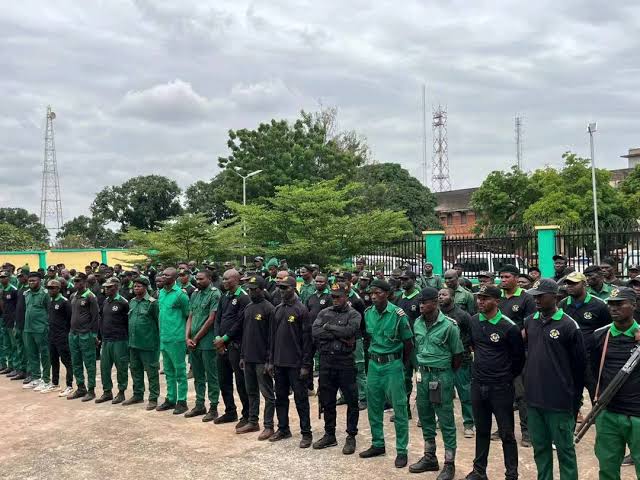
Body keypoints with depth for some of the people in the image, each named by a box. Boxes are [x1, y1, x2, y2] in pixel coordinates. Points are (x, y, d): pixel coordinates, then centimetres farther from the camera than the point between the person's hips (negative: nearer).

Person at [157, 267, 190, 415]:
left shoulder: (180, 294, -11)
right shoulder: (161, 293, 10)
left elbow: (188, 315, -6)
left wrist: (178, 330, -1)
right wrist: (161, 330, 15)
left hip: (176, 339, -7)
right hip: (163, 338, 7)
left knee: (180, 371, 1)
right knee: (168, 371, 15)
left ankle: (182, 401, 8)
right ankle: (170, 399, 25)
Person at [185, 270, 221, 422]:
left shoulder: (215, 294, -9)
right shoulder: (194, 294, 12)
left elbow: (211, 319, -13)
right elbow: (190, 317, 12)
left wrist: (196, 338, -10)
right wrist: (187, 338, -1)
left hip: (207, 342, -7)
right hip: (193, 342, 7)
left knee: (211, 376, 1)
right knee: (198, 375, 14)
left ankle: (213, 408, 8)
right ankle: (199, 405, 25)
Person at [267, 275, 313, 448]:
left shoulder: (301, 310, -9)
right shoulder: (278, 309, 10)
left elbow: (306, 338, -11)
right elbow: (273, 336, 14)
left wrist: (306, 365, -14)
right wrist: (271, 361, 10)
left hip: (295, 363, -6)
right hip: (279, 362, 6)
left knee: (301, 398, 0)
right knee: (280, 397, 14)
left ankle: (306, 433, 9)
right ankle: (283, 429, 26)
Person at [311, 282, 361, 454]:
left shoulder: (353, 315, -1)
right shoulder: (324, 313, 9)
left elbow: (349, 331, -21)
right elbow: (315, 332, -7)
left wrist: (328, 327, -10)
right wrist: (339, 335, -14)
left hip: (345, 362, -4)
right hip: (326, 362, 4)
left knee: (351, 401, 3)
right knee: (327, 401, 12)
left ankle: (351, 436, 16)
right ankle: (329, 435, 26)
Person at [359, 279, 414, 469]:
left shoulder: (398, 314, -13)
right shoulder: (368, 313, 1)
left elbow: (408, 343, -4)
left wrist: (402, 365, 4)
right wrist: (373, 357, 13)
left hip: (392, 364, -5)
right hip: (373, 364, 5)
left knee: (399, 408, 1)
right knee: (373, 406, 12)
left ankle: (402, 451, 10)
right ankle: (378, 444, 27)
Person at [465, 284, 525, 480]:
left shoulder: (509, 327, -15)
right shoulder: (473, 321, 0)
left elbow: (519, 357, -4)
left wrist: (507, 377, 5)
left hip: (501, 388, -5)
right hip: (477, 385, 5)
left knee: (507, 434, 6)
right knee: (481, 431, 17)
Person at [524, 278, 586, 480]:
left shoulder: (568, 325, -9)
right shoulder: (529, 321, 6)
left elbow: (579, 365, -4)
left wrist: (576, 400, -2)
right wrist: (527, 384, 13)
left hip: (559, 402, -5)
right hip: (533, 399, 5)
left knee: (565, 449, 6)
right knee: (540, 448, 15)